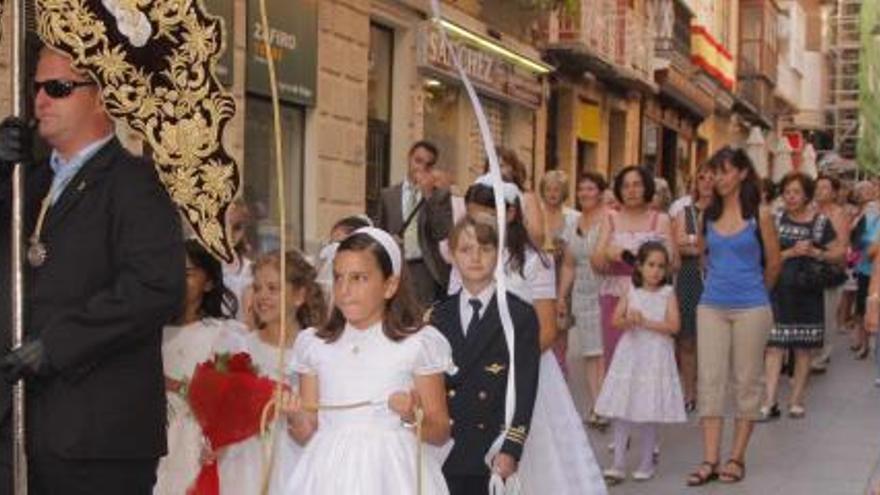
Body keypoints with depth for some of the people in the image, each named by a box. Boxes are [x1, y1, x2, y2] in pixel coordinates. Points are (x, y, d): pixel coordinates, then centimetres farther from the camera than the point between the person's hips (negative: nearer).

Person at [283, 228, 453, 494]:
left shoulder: (417, 344, -1)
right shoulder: (315, 346, 8)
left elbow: (441, 432, 2)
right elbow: (308, 433, 11)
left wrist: (414, 418, -16)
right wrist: (295, 419, -9)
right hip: (331, 473, 3)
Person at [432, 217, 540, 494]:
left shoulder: (520, 316, -2)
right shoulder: (438, 316, 10)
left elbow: (525, 388, -7)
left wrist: (510, 449, -14)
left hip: (492, 451, -3)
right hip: (445, 449, 3)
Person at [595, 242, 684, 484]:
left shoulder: (668, 294, 1)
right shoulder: (631, 293, 6)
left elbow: (673, 326, -9)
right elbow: (615, 320, -1)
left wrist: (645, 322, -14)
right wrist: (629, 321, -21)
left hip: (656, 357, -2)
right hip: (630, 355, 2)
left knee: (649, 414, 3)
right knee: (621, 413, -1)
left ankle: (646, 464, 15)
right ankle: (618, 466, 3)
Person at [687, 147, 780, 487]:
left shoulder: (759, 215, -4)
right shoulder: (709, 214, 6)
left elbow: (773, 264, 4)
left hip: (750, 308, -3)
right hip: (712, 306, 3)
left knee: (747, 382, 4)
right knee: (710, 381, -2)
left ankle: (737, 458, 12)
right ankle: (710, 461, -1)